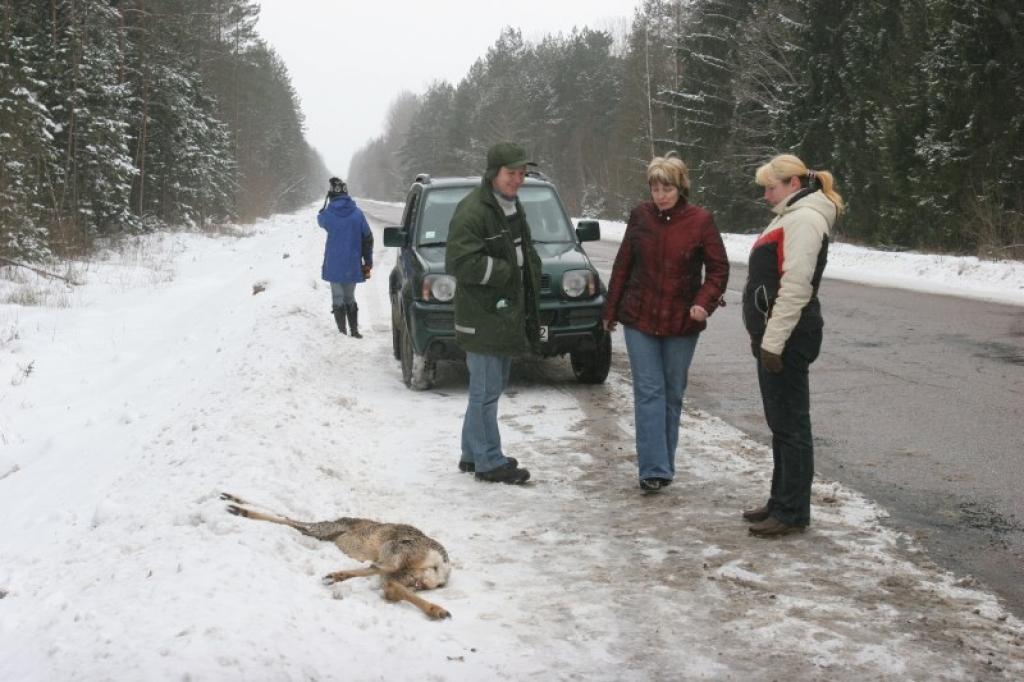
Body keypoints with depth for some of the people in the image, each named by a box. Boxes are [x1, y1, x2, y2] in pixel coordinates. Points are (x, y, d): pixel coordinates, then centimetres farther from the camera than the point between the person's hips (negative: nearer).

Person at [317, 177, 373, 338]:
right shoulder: (357, 213, -4)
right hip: (353, 265, 2)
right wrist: (368, 261, 9)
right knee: (350, 298, 15)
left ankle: (342, 332, 3)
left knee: (338, 298, 6)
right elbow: (367, 238, 1)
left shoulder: (329, 214, -10)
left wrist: (325, 205, 21)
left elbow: (320, 220, 16)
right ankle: (354, 331, 14)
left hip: (334, 265, -2)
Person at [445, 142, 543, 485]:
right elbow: (459, 262, -24)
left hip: (508, 314, 10)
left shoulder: (513, 207, 15)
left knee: (492, 387, 17)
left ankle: (472, 454, 28)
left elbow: (525, 255, 25)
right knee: (486, 390, -2)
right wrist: (506, 271, -19)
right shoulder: (472, 210, -16)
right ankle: (488, 462, 6)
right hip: (483, 318, -10)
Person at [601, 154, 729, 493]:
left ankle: (663, 463, 23)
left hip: (681, 323, -1)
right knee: (649, 391, -5)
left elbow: (718, 268, -3)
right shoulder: (640, 216, 0)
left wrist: (704, 302, -20)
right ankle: (654, 469, -6)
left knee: (673, 393, 10)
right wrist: (610, 310, 10)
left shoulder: (700, 220, -6)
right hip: (640, 319, 1)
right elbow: (623, 265, 8)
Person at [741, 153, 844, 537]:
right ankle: (781, 502, 25)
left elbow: (796, 287, -21)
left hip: (788, 338, -11)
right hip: (774, 335, 11)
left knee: (790, 424, -5)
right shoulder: (789, 217, 21)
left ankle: (793, 513, 1)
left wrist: (774, 341, -23)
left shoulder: (804, 220, -12)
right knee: (780, 422, 15)